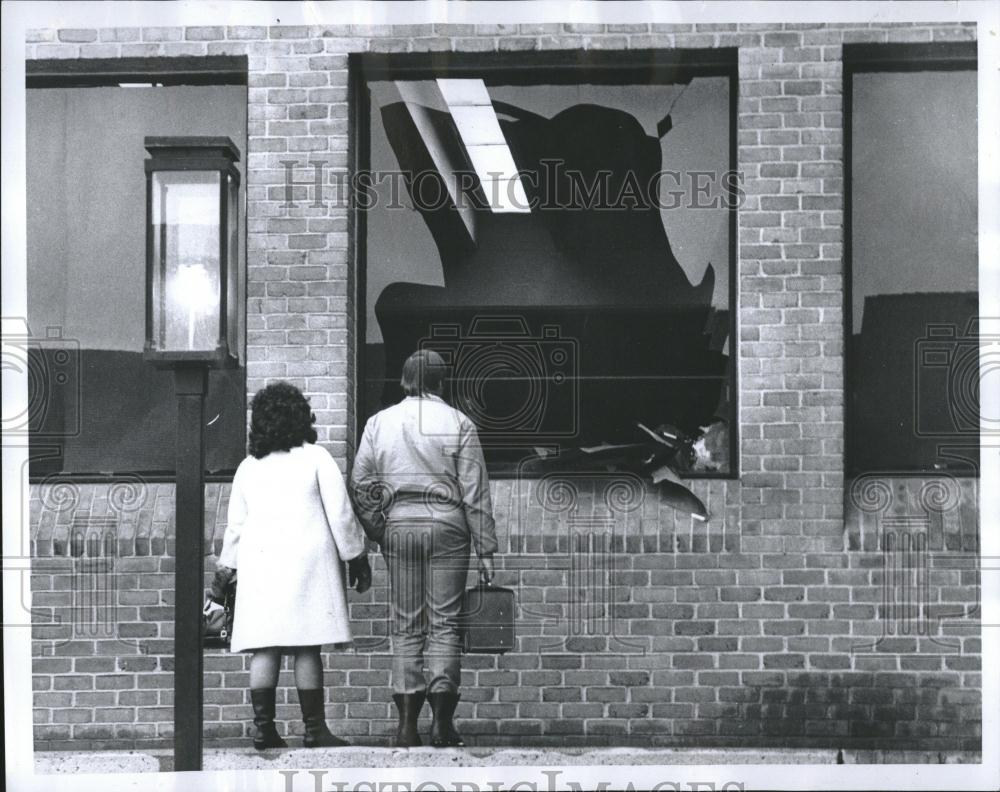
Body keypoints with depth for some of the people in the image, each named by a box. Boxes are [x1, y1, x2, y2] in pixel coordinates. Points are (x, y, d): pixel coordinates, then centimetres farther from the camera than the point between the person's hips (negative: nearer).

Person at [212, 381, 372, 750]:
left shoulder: (248, 467, 12)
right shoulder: (316, 458, 0)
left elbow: (235, 524, 15)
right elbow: (340, 515, -2)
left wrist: (225, 569, 24)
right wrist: (356, 557, 7)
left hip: (259, 560, 3)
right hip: (307, 557, -3)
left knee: (264, 648, 3)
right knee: (307, 648, -3)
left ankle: (263, 727, -2)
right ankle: (314, 729, -2)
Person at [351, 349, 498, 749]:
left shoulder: (379, 422, 8)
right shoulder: (458, 424, 1)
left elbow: (359, 484, 4)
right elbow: (475, 492, -2)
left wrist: (378, 533, 12)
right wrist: (486, 550, 1)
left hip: (398, 525, 2)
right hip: (446, 525, -2)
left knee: (406, 625, 6)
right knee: (444, 624, 1)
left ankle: (407, 722, -1)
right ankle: (442, 721, -4)